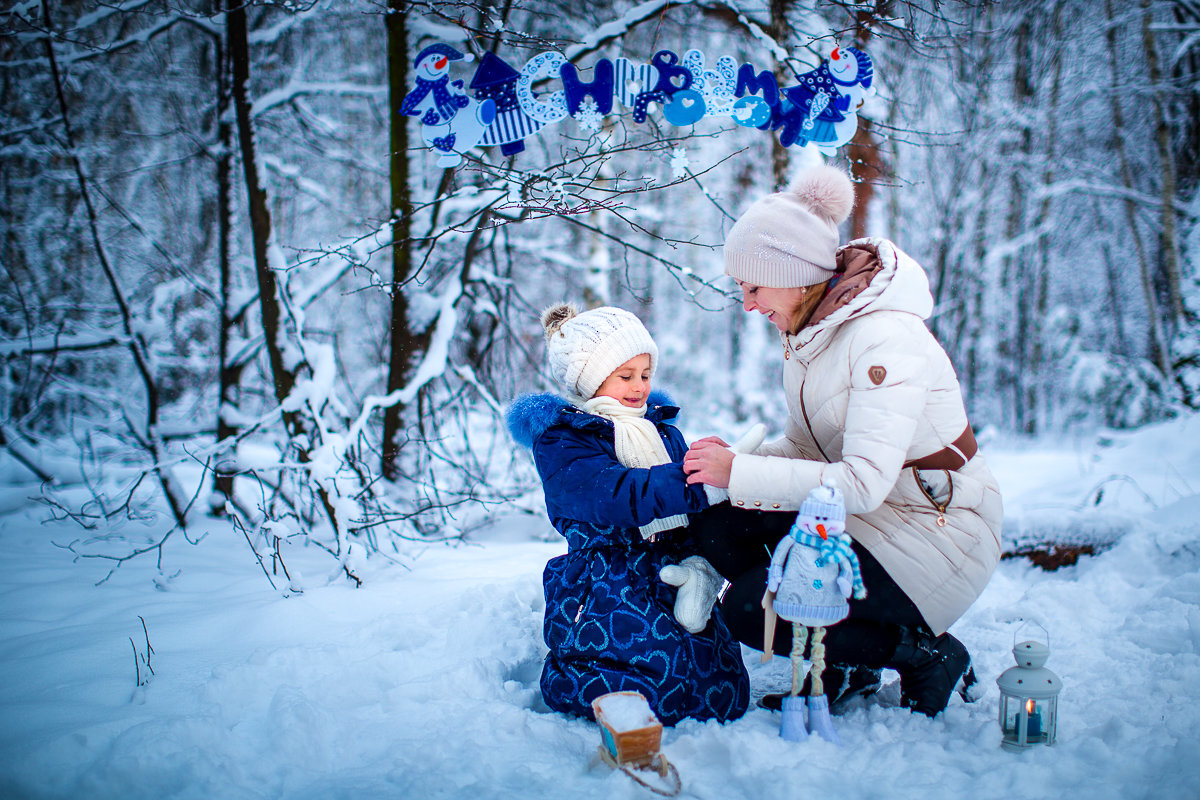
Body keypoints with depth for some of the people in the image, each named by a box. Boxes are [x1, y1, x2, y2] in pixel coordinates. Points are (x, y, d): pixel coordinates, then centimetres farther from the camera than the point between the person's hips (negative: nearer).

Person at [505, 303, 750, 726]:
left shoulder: (664, 431, 18)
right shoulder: (559, 442, -4)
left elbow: (699, 513, 14)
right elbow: (623, 496, -21)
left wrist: (703, 564, -8)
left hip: (672, 578, 6)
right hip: (602, 591, -6)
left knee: (727, 693, -10)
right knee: (674, 684, -25)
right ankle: (565, 680, 2)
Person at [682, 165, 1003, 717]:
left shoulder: (886, 340, -25)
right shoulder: (807, 331, 2)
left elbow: (862, 483, -33)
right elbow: (805, 446, 8)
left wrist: (740, 473, -29)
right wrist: (733, 462, -12)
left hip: (936, 533, -9)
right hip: (864, 516, 9)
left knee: (748, 610, -17)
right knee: (721, 533, -8)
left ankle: (927, 657, 0)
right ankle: (843, 665, 9)